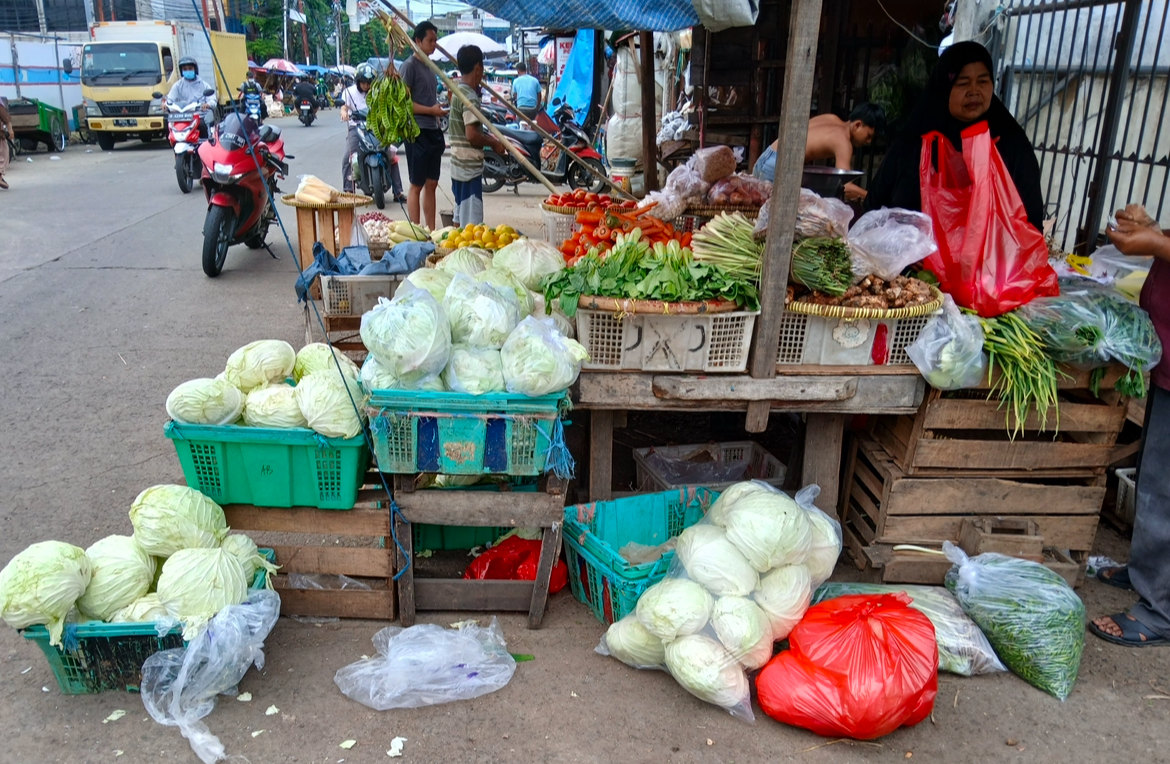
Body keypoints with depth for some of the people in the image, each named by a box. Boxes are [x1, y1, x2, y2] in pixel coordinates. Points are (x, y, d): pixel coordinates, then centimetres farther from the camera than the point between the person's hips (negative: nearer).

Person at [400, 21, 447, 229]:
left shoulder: (430, 66, 17)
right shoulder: (410, 65, -9)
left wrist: (440, 111, 11)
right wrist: (431, 110, -18)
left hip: (433, 131, 9)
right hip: (418, 132, -9)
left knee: (431, 184, 11)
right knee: (416, 185, -4)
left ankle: (431, 231, 17)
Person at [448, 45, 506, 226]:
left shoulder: (458, 91, 13)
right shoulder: (470, 97, -17)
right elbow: (472, 135, -23)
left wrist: (488, 136, 15)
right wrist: (493, 143, -10)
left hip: (459, 164, 10)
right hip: (470, 166, -10)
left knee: (460, 217, 17)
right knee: (471, 222, -7)